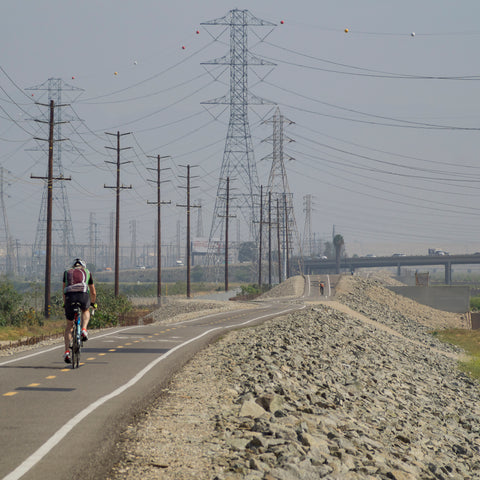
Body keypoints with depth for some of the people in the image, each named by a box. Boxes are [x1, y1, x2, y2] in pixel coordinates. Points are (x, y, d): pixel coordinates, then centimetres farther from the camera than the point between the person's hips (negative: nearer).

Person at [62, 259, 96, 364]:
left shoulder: (67, 272, 31)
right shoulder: (87, 272, 29)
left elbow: (64, 291, 35)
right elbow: (93, 292, 36)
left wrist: (65, 304, 49)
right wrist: (93, 303, 54)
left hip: (69, 296, 1)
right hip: (83, 295, -1)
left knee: (69, 325, 14)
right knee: (85, 311, 34)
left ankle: (67, 351, 7)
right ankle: (84, 330, 8)